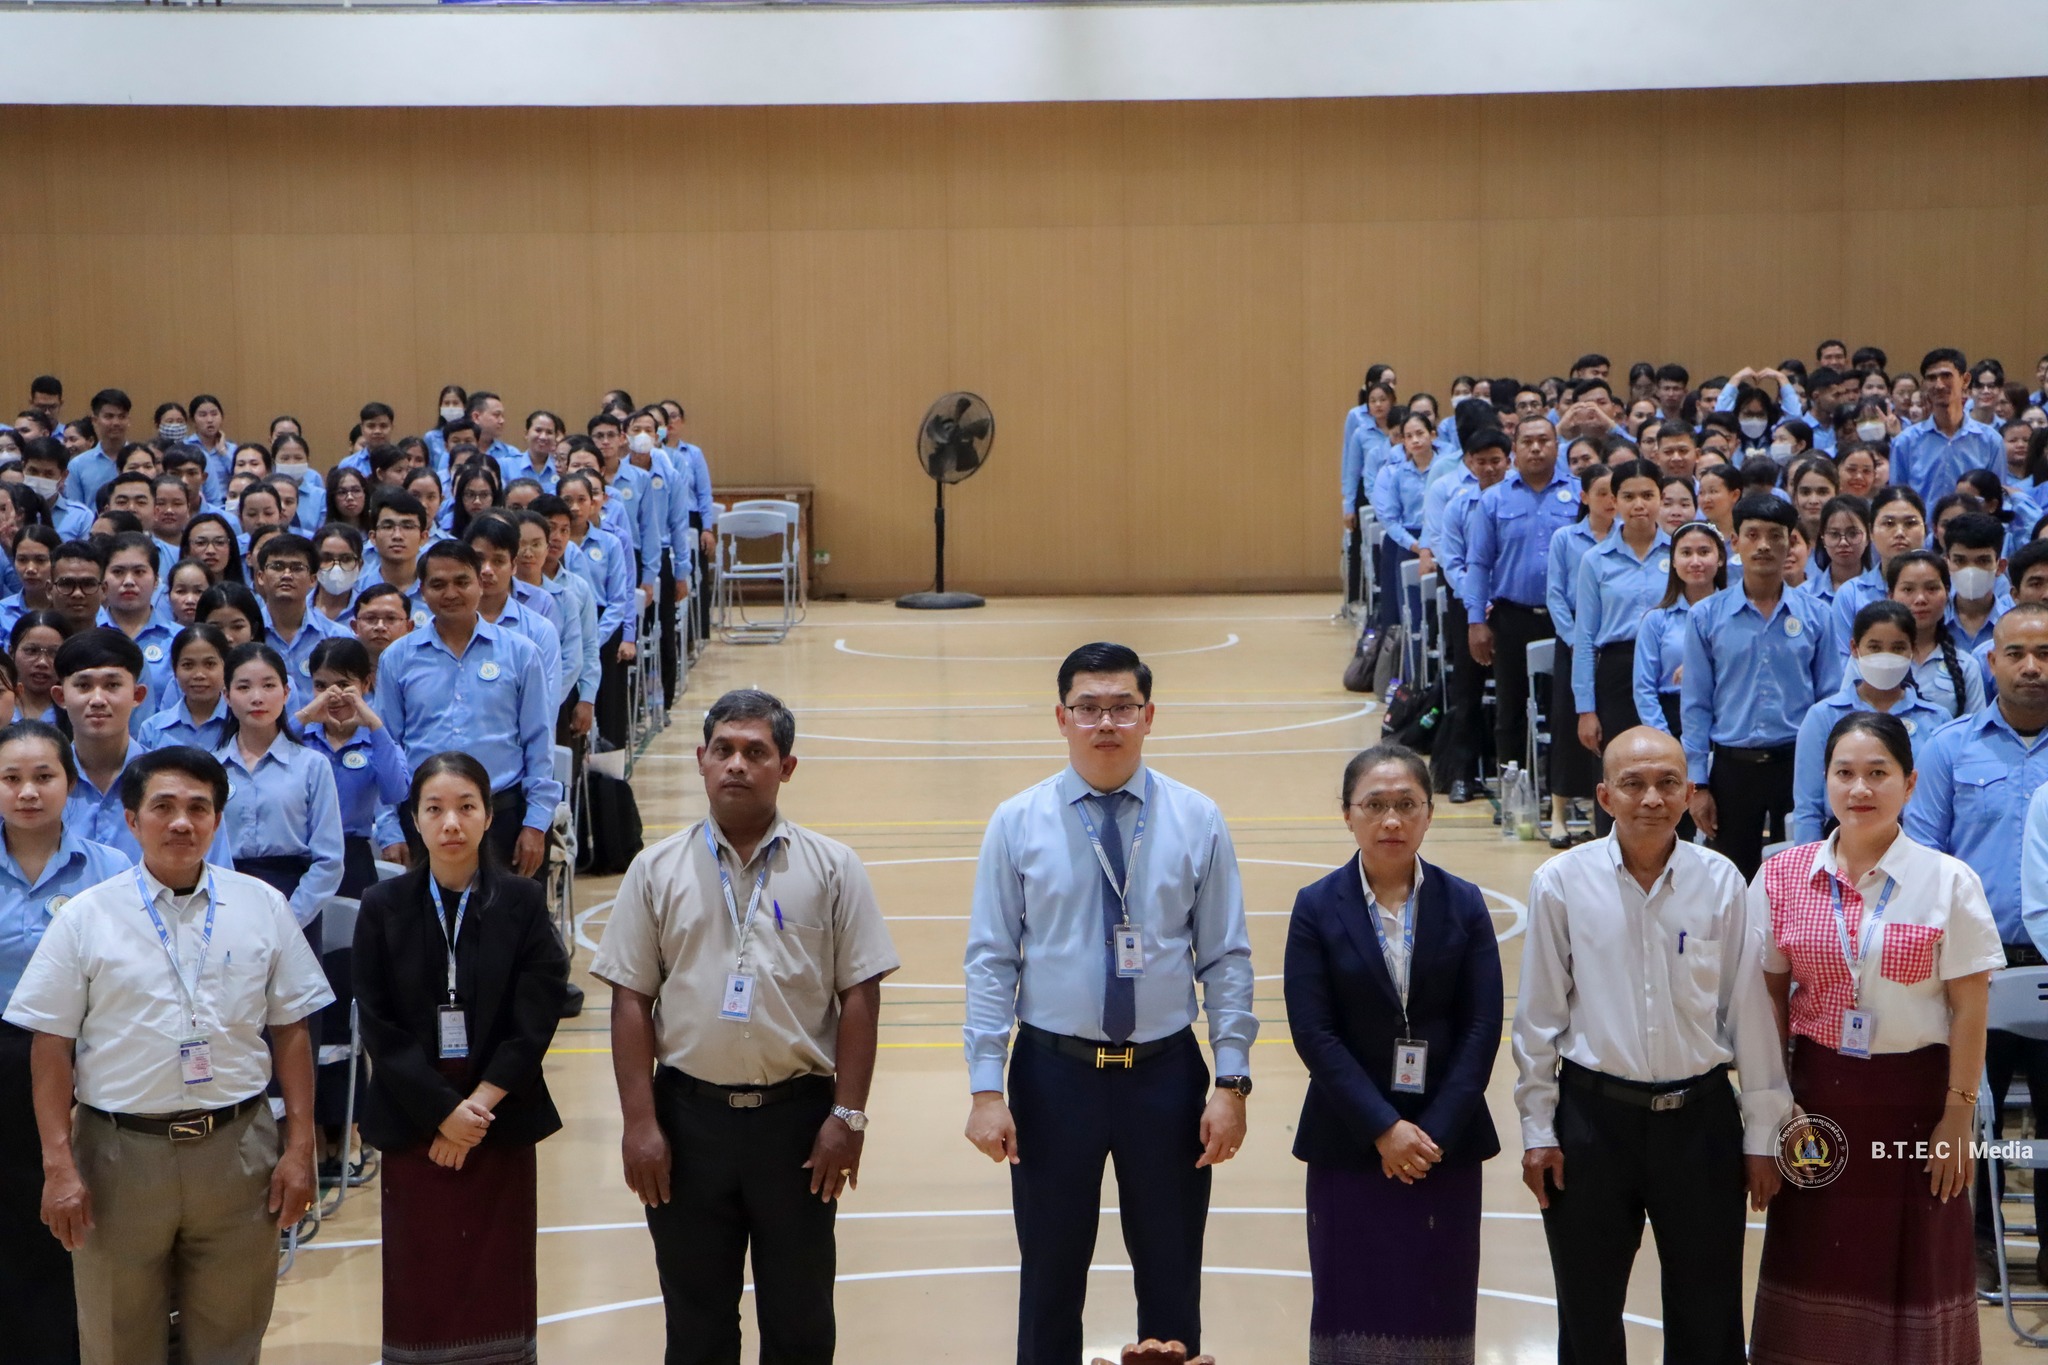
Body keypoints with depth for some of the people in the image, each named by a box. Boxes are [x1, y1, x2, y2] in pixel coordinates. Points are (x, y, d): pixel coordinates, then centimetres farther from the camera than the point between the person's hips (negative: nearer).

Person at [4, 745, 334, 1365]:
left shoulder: (263, 908, 4)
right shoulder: (86, 917, -1)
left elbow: (290, 1033, 6)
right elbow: (51, 1049, -1)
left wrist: (299, 1148, 1)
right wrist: (59, 1166, -7)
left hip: (237, 1150, 1)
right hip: (121, 1152, -1)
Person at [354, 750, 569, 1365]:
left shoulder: (521, 903, 0)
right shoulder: (384, 907, 1)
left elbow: (535, 1021, -5)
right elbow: (379, 1028, -3)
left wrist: (479, 1105, -13)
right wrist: (443, 1111, -11)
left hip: (501, 1121, 0)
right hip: (413, 1123, 0)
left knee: (499, 1284, 2)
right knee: (420, 1284, 2)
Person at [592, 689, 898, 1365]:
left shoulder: (831, 868, 1)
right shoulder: (657, 870, 2)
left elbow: (859, 995, 0)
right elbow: (631, 1001, 1)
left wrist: (848, 1115, -6)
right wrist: (640, 1123, -5)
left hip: (798, 1113, 0)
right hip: (690, 1112, 1)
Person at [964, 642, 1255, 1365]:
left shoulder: (1197, 821, 0)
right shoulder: (1017, 823, -2)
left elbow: (1227, 960, 1)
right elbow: (990, 963, -2)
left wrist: (1232, 1082, -6)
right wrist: (986, 1090, -8)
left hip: (1166, 1071, 1)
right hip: (1053, 1073, 0)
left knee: (1173, 1284, 10)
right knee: (1051, 1284, 10)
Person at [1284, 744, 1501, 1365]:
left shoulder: (1464, 905, 3)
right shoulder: (1318, 907, -1)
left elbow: (1483, 1028, -2)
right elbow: (1312, 1032, -7)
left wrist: (1434, 1132, -12)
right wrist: (1384, 1129, -14)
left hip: (1446, 1144, 1)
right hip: (1348, 1144, -1)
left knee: (1438, 1310, 4)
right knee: (1353, 1311, 3)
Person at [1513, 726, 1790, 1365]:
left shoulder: (1720, 882, -5)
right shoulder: (1561, 883, -7)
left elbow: (1750, 1010, 1)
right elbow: (1539, 1014, 0)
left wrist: (1761, 1136, 4)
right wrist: (1538, 1131, 1)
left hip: (1700, 1115, 1)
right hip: (1593, 1116, 0)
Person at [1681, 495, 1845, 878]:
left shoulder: (1816, 616, 2)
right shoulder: (1706, 617, 1)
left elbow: (1831, 701, 5)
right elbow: (1695, 705, 2)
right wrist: (1697, 783, -2)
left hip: (1799, 763, 0)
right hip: (1733, 764, 0)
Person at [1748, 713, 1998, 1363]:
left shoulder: (1948, 883, -9)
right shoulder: (1783, 877, -2)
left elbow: (1969, 1011, -6)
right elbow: (1771, 999, 3)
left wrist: (1958, 1116, -7)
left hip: (1914, 1098, -2)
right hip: (1817, 1095, 2)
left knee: (1913, 1264, 9)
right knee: (1813, 1258, 12)